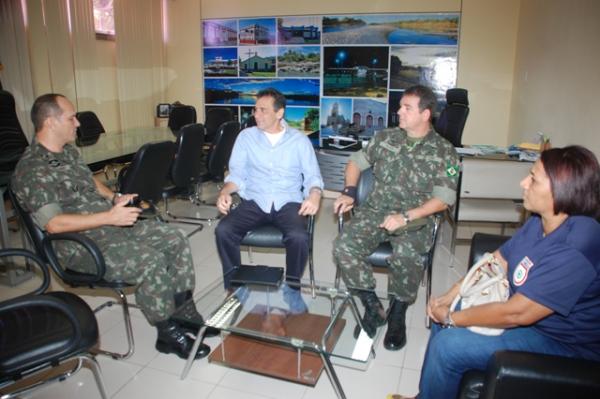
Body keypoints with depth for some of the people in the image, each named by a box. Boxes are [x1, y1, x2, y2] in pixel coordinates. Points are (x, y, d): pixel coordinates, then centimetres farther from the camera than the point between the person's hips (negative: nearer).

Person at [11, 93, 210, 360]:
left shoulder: (68, 151, 11)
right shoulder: (31, 171, -17)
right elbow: (53, 223, -23)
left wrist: (115, 198, 7)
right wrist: (109, 217, -25)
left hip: (113, 223, 9)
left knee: (175, 240, -4)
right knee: (151, 261, -28)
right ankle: (169, 335, -8)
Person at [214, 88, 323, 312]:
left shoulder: (299, 140, 8)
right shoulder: (246, 136, 10)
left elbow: (313, 176, 3)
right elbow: (237, 173, 7)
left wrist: (314, 196, -20)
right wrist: (225, 192, -14)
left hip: (288, 203, -1)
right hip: (254, 201, 2)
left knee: (298, 236, -31)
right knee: (223, 230, -25)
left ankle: (291, 288, -4)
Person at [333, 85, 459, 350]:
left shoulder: (444, 152, -1)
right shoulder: (385, 138, 10)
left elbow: (444, 199, -8)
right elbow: (356, 161, 20)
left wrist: (405, 216, -20)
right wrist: (349, 191, 1)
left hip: (415, 218, -3)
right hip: (375, 210, 4)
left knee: (406, 255, -36)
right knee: (343, 246, -24)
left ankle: (397, 314, -6)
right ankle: (373, 308, -4)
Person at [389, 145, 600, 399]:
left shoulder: (573, 252, -32)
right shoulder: (541, 221, -5)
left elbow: (516, 313, -30)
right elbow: (496, 262, 3)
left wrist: (451, 318, -17)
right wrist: (448, 297, -4)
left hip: (560, 342, -8)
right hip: (527, 310, 9)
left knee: (448, 344, -17)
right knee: (444, 313, 6)